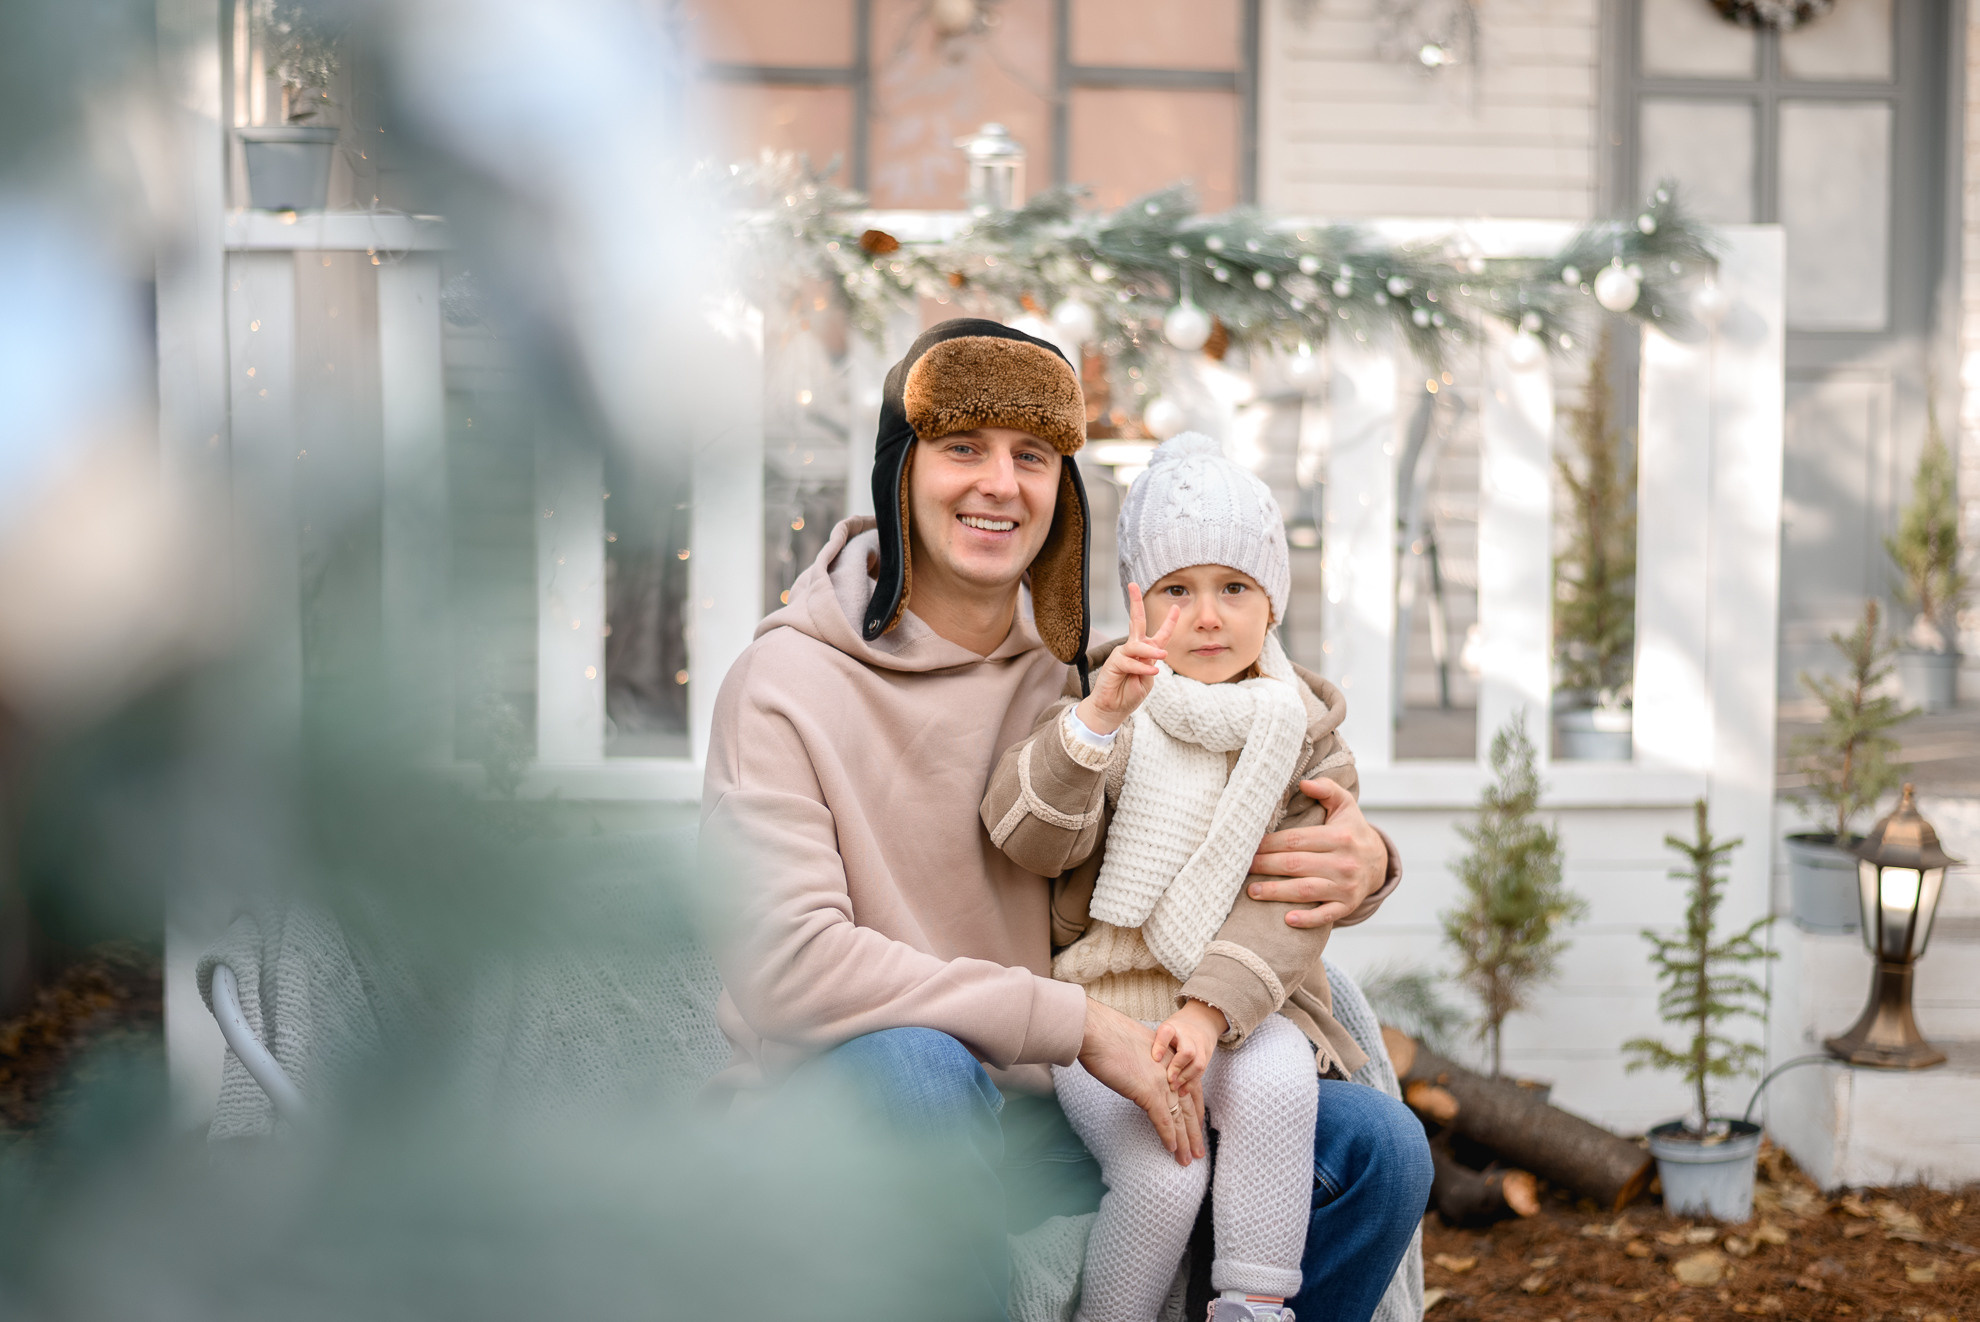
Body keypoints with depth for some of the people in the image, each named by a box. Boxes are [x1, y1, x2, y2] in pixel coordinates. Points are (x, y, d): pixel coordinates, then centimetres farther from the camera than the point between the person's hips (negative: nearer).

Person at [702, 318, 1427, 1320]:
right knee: (916, 1064, -38)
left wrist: (1362, 865, -12)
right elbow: (784, 963, -23)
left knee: (1375, 1149, -9)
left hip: (1045, 1122, 5)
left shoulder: (1090, 671, 4)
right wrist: (1078, 1023, -25)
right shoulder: (788, 683, -10)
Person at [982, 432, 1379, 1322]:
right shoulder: (1103, 710, 4)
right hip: (1105, 1005, -1)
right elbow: (1027, 838, -14)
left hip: (1244, 1005, 1)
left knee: (1277, 1086, -33)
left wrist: (1211, 1010, -21)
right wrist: (1100, 716, -29)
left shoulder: (1304, 739, 6)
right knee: (1160, 1172, -27)